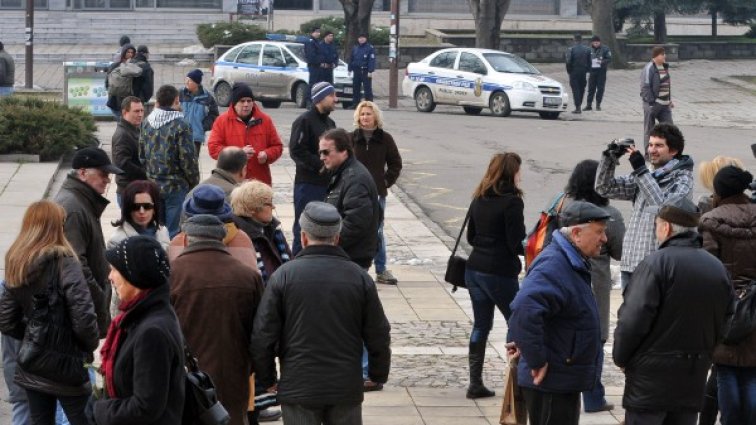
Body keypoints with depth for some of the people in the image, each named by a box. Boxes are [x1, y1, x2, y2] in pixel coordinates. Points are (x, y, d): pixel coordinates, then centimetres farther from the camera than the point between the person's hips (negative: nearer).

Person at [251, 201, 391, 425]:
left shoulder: (284, 275, -7)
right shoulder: (359, 277, -1)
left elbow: (262, 335, -5)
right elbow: (378, 336, 4)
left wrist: (266, 378, 9)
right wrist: (379, 373, 20)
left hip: (298, 389, -2)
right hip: (347, 388, 2)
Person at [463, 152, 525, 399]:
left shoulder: (479, 200, 7)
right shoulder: (512, 202, -15)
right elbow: (517, 244, -16)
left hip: (475, 270, 7)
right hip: (500, 274, -7)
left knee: (481, 326, 11)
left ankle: (475, 383, 11)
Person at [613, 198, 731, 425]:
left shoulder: (656, 263, -14)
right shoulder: (718, 268, 5)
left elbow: (633, 319, -17)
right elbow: (723, 323, 8)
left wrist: (620, 357, -3)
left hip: (652, 375, -6)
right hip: (693, 380, 6)